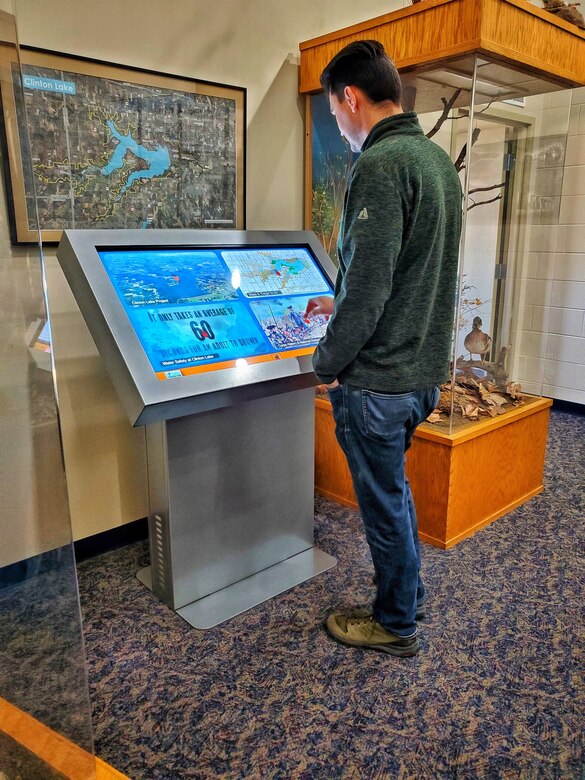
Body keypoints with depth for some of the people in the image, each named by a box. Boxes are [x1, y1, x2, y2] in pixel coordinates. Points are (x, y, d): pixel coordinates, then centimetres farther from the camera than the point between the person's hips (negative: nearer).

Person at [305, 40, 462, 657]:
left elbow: (368, 285, -23)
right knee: (391, 488, 24)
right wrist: (342, 304, 21)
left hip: (377, 379, -9)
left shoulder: (379, 166, -18)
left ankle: (397, 626, 30)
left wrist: (327, 363, -10)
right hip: (425, 368, 9)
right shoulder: (439, 159, 11)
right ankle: (409, 594, 43)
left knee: (384, 501, 9)